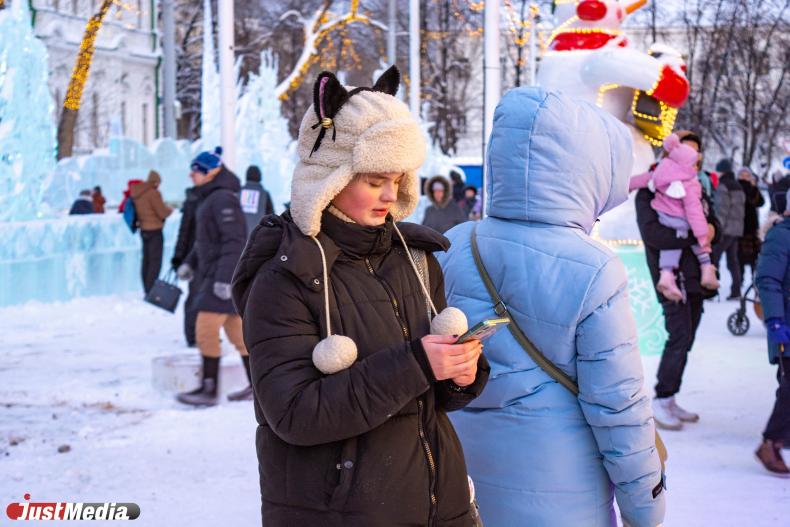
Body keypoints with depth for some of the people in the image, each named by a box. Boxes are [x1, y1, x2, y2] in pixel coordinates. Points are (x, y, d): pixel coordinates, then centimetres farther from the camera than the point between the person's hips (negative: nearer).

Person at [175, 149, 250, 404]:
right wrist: (190, 262, 18)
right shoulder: (210, 198, 17)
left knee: (205, 330, -9)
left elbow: (234, 241, -23)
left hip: (224, 276, -10)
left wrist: (225, 278, -27)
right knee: (237, 331, 12)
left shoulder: (223, 199, -16)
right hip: (214, 275, 10)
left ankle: (209, 389, -3)